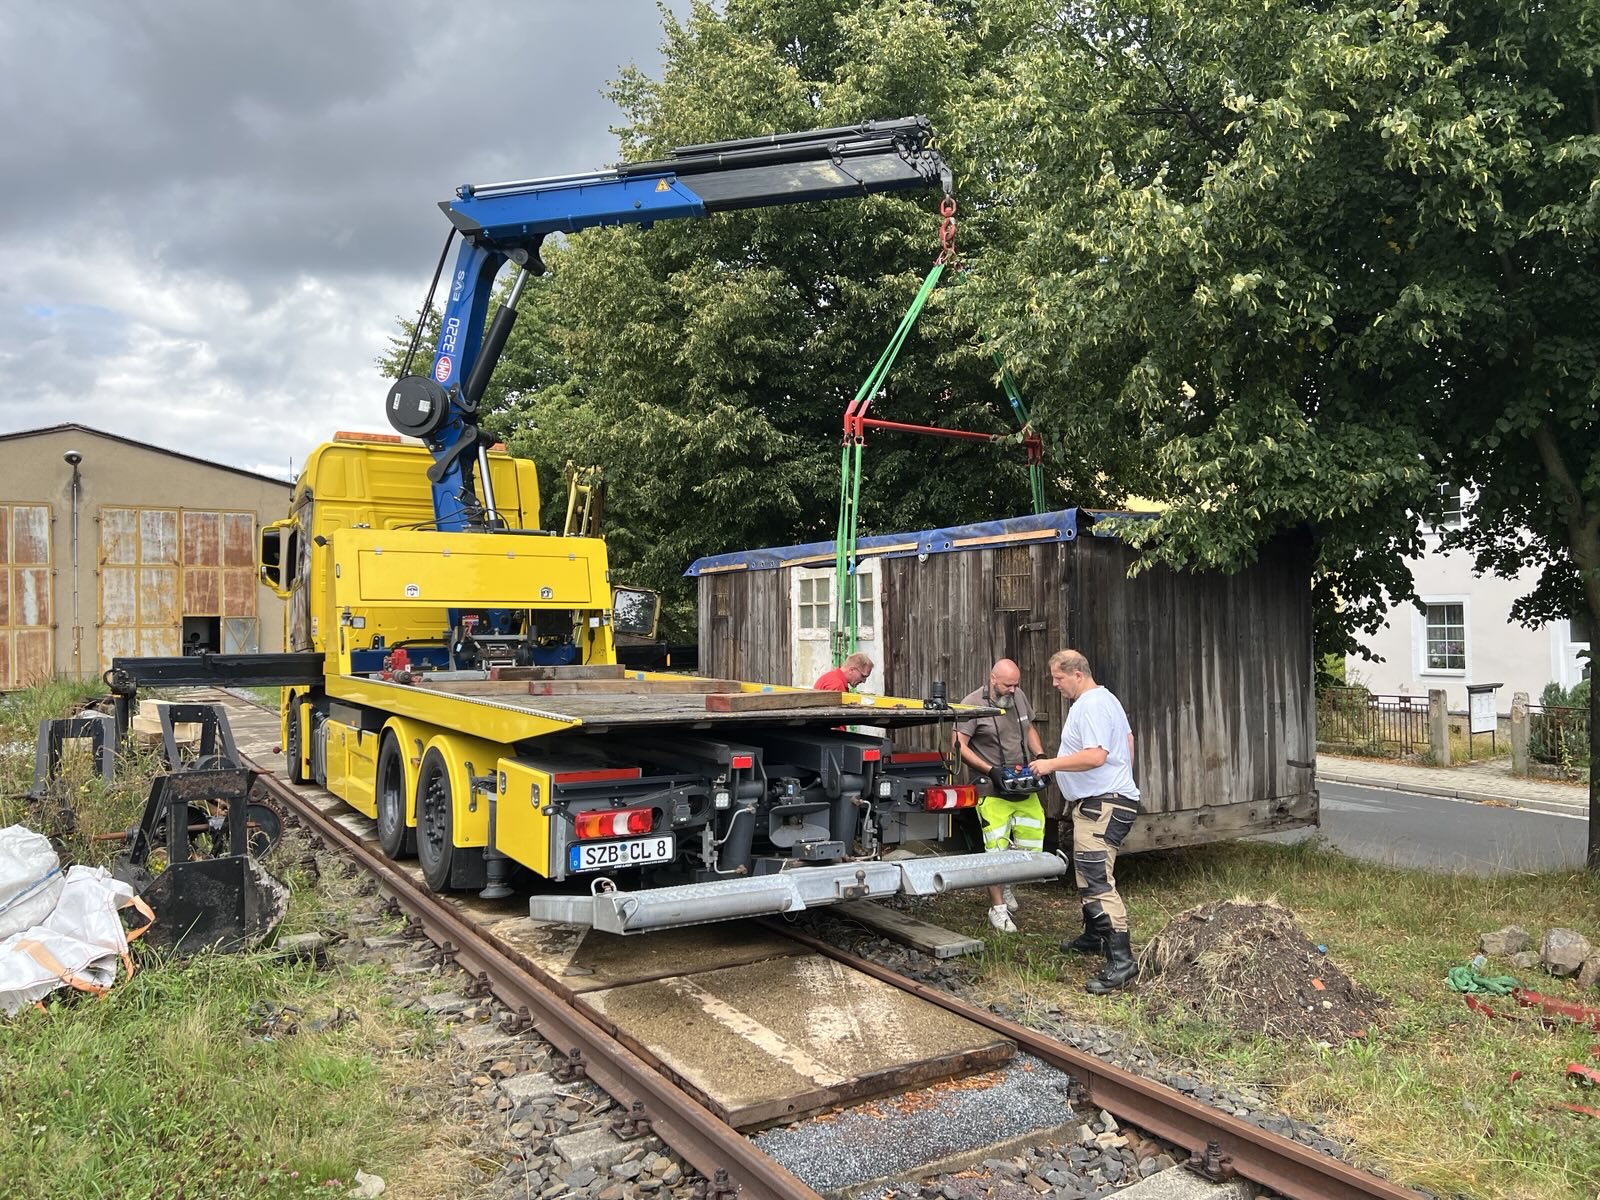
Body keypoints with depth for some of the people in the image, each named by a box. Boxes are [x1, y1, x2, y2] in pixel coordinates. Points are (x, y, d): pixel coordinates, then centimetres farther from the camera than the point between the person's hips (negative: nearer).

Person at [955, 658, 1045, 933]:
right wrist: (991, 770, -19)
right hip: (991, 790, -6)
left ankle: (1005, 884, 34)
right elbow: (960, 745, -14)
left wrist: (1040, 755, 4)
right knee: (996, 849, -4)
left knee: (1033, 844, 8)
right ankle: (998, 909, 10)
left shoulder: (1019, 697, 8)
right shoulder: (973, 704, -12)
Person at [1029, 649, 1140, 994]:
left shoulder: (1092, 706, -18)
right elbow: (1128, 740, 27)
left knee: (1097, 882, -16)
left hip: (1102, 805, -12)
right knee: (1088, 876, 22)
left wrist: (1052, 764, -19)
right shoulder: (1105, 699, 18)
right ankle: (1093, 938, 36)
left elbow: (1095, 756, -27)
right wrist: (1122, 779, 34)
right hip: (1098, 802, 12)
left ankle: (1120, 960, -17)